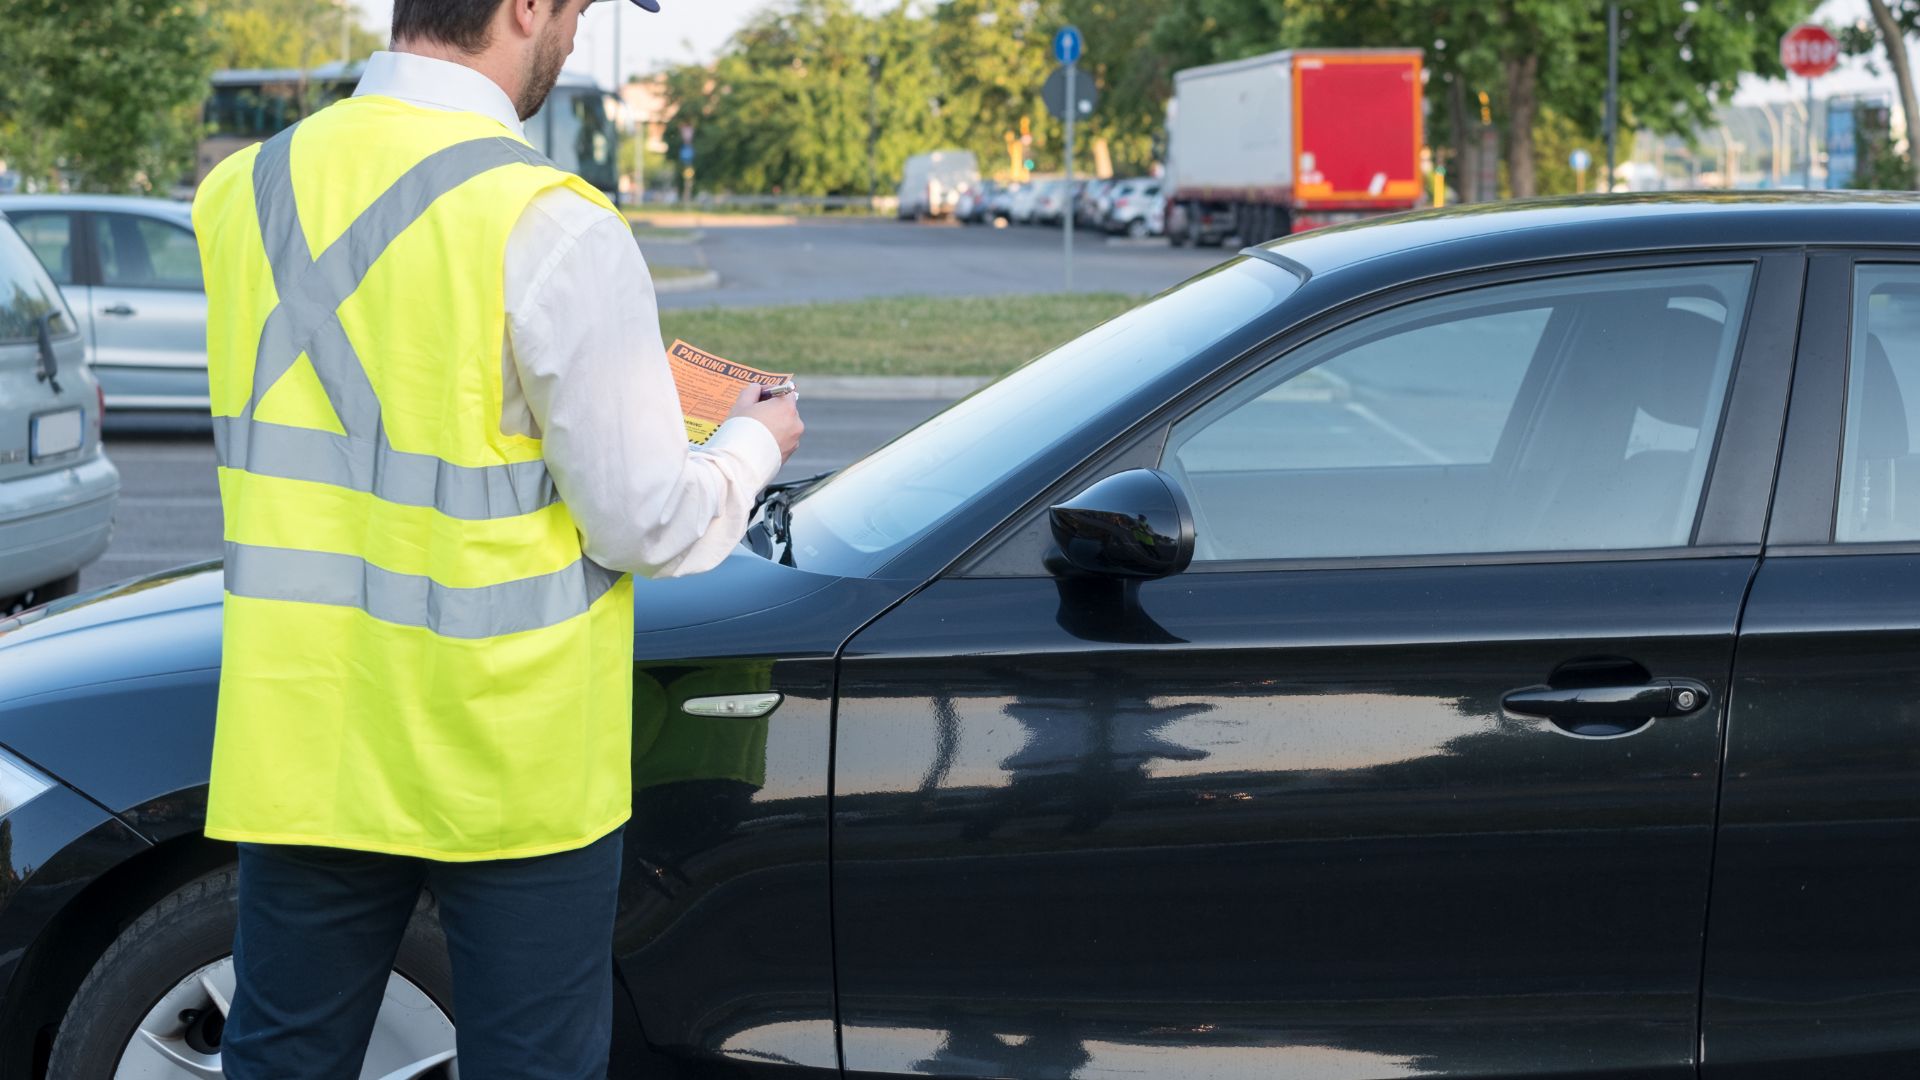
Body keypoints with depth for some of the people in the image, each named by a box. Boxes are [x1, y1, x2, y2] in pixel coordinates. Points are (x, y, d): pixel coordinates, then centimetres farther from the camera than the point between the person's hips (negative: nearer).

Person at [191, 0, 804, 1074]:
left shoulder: (242, 191, 1)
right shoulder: (553, 228, -17)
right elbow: (643, 522, -13)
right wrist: (754, 446, 8)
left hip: (303, 745, 5)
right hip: (510, 767, -4)